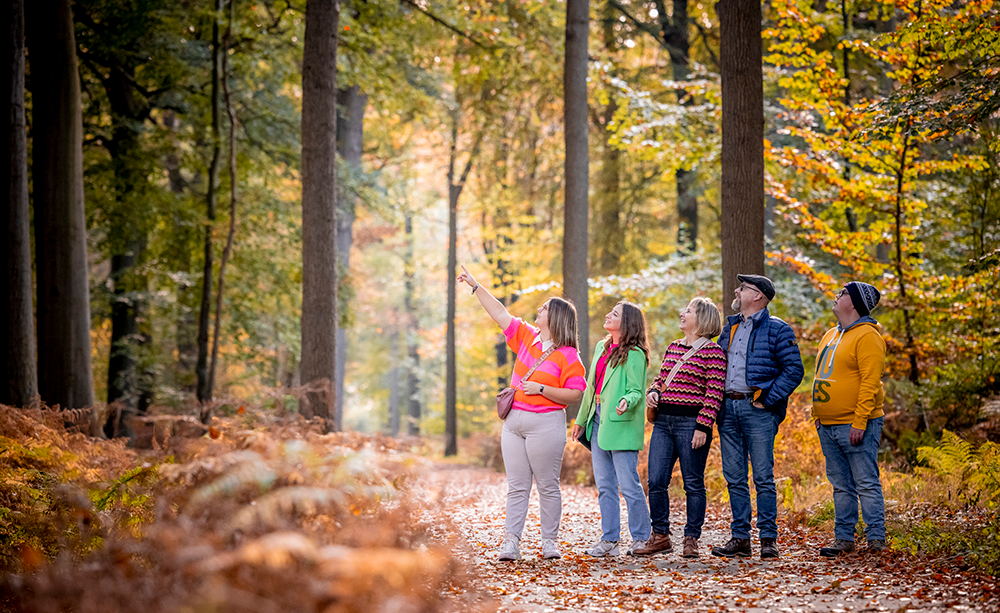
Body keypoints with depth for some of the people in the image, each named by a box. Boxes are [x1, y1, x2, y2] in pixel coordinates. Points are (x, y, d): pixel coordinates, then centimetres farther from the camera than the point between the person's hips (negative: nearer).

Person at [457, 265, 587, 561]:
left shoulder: (568, 355, -9)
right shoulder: (527, 337, 10)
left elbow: (575, 393, -14)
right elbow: (500, 313, 14)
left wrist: (541, 388, -18)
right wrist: (475, 286, 14)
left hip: (545, 425, -6)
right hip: (514, 422, 6)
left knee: (548, 486, 2)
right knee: (516, 486, 5)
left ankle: (549, 542, 9)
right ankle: (511, 542, 4)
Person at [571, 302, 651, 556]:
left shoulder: (634, 354, -9)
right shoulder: (601, 347, 14)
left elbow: (636, 391, -12)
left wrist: (626, 402, -34)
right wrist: (581, 420, 23)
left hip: (621, 425, -8)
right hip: (598, 420, 8)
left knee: (628, 485, -5)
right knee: (604, 486, 9)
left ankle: (641, 538, 6)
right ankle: (609, 540, 14)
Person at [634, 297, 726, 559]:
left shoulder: (712, 351, -6)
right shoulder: (673, 347, 16)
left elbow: (714, 393, -11)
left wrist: (703, 427, -17)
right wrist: (652, 392, 4)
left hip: (691, 423, -7)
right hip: (663, 421, 7)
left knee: (693, 483, 1)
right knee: (656, 481, 3)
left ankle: (691, 539, 10)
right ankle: (660, 536, 12)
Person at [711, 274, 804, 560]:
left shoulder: (777, 330, -3)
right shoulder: (729, 328, 18)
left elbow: (793, 370, -9)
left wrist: (767, 400, -13)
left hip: (758, 410, -6)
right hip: (728, 408, 6)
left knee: (763, 477, -5)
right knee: (734, 478, 6)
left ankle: (769, 539, -1)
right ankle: (740, 538, 10)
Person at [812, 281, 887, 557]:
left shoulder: (866, 336, -10)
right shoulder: (830, 336, 17)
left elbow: (870, 382, -17)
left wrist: (859, 422, -21)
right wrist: (817, 415, 16)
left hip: (855, 426, -8)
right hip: (828, 427, 8)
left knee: (867, 484, -4)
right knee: (841, 486, 11)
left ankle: (876, 541, -1)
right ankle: (843, 539, 16)